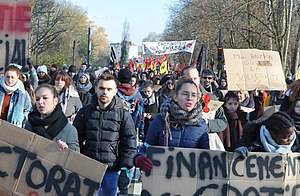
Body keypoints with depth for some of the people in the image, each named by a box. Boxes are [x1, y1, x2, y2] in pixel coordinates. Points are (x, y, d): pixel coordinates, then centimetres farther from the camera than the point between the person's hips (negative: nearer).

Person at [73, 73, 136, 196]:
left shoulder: (123, 114, 0)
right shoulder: (85, 112, 5)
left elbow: (129, 144, -1)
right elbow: (76, 140, 9)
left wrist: (125, 169, -7)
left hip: (112, 170, -1)